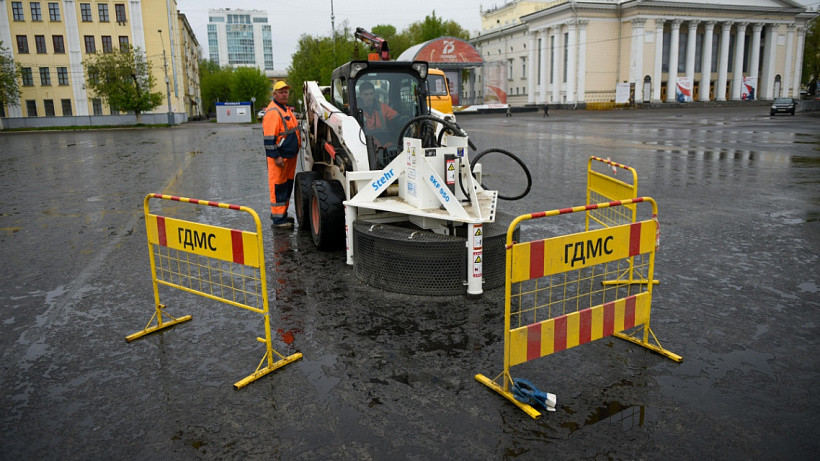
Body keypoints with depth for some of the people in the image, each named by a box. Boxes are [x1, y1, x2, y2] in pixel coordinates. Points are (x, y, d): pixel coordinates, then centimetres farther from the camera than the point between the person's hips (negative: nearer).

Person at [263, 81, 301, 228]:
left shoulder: (286, 109, 17)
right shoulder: (273, 112, -15)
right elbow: (269, 138, -20)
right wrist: (276, 156, -24)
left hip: (290, 155, 10)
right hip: (279, 157, -10)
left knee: (287, 184, 16)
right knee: (278, 186, -4)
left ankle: (281, 213, 28)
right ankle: (278, 218, 1)